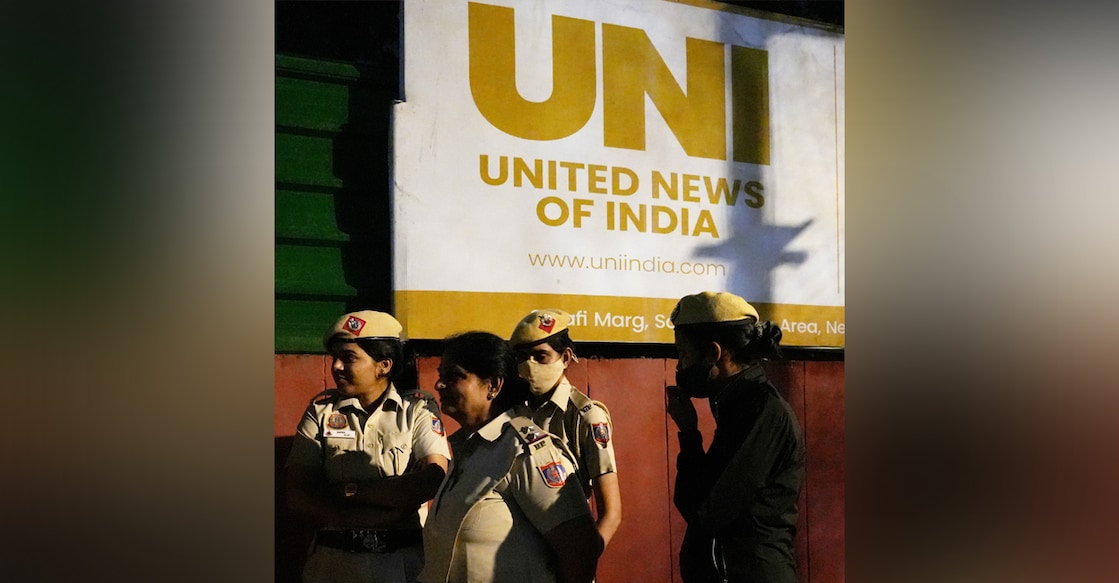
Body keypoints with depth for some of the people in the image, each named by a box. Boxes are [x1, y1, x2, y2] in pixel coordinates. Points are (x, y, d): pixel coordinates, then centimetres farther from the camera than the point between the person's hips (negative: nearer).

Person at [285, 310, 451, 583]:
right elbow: (298, 495, -7)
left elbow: (435, 479, -17)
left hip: (405, 560, -1)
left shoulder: (418, 409, -2)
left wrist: (349, 490, -16)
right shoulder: (321, 409, 2)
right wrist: (386, 513, -17)